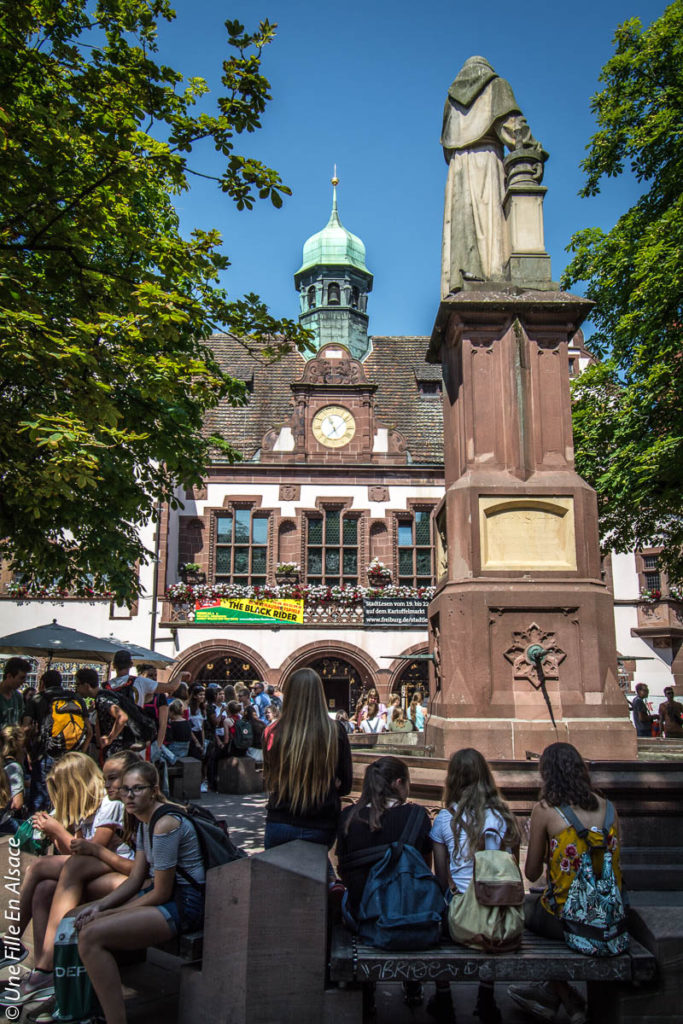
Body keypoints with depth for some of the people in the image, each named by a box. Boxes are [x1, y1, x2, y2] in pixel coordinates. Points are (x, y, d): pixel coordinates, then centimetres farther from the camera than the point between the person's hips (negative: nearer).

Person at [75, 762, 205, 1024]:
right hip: (165, 894, 10)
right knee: (84, 922, 10)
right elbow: (136, 878, 12)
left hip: (184, 905, -10)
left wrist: (113, 913, -9)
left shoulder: (165, 825, -22)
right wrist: (100, 905, -2)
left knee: (91, 936, -20)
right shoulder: (145, 820, 9)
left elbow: (161, 893, -19)